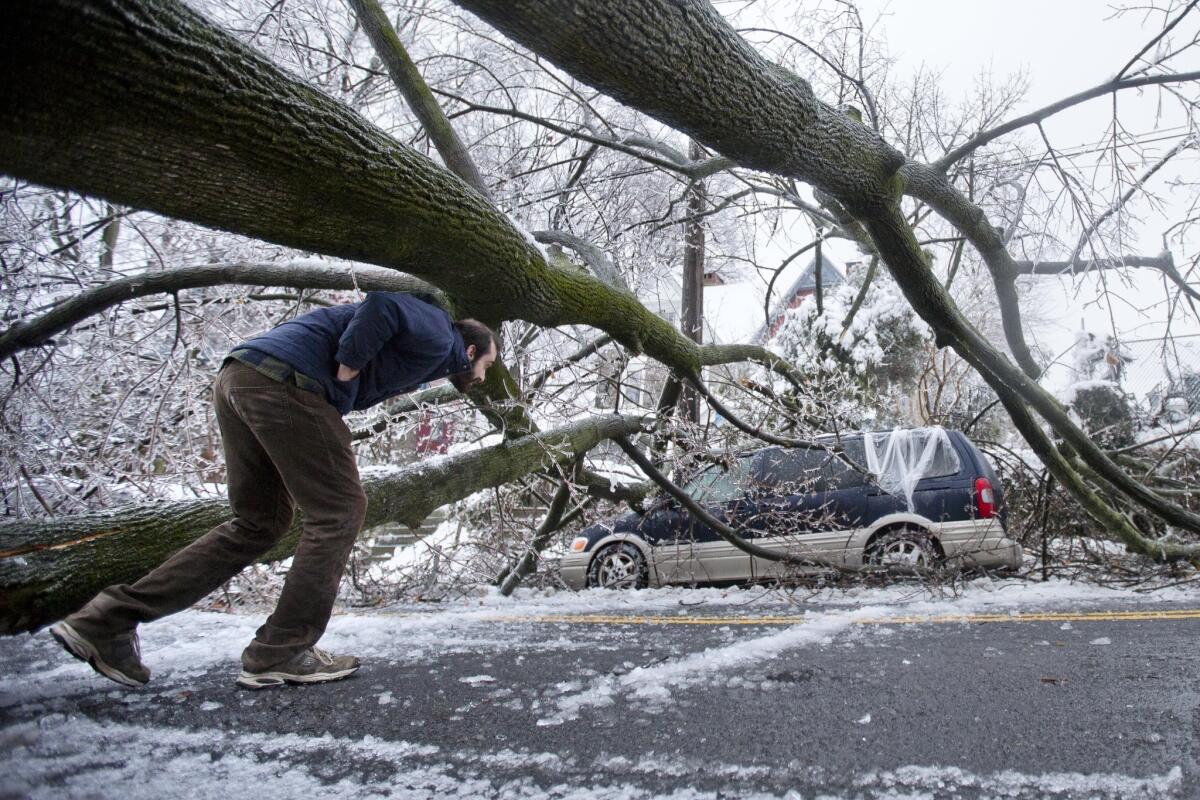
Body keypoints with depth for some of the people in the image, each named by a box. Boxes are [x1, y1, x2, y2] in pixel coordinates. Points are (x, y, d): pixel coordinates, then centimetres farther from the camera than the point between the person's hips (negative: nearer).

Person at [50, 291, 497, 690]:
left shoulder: (415, 353, 30)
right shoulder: (439, 339, 2)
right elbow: (382, 306, -17)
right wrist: (346, 370, -10)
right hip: (282, 383, -10)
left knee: (257, 524, 13)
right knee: (338, 511, -1)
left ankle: (109, 620, 12)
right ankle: (281, 652, 1)